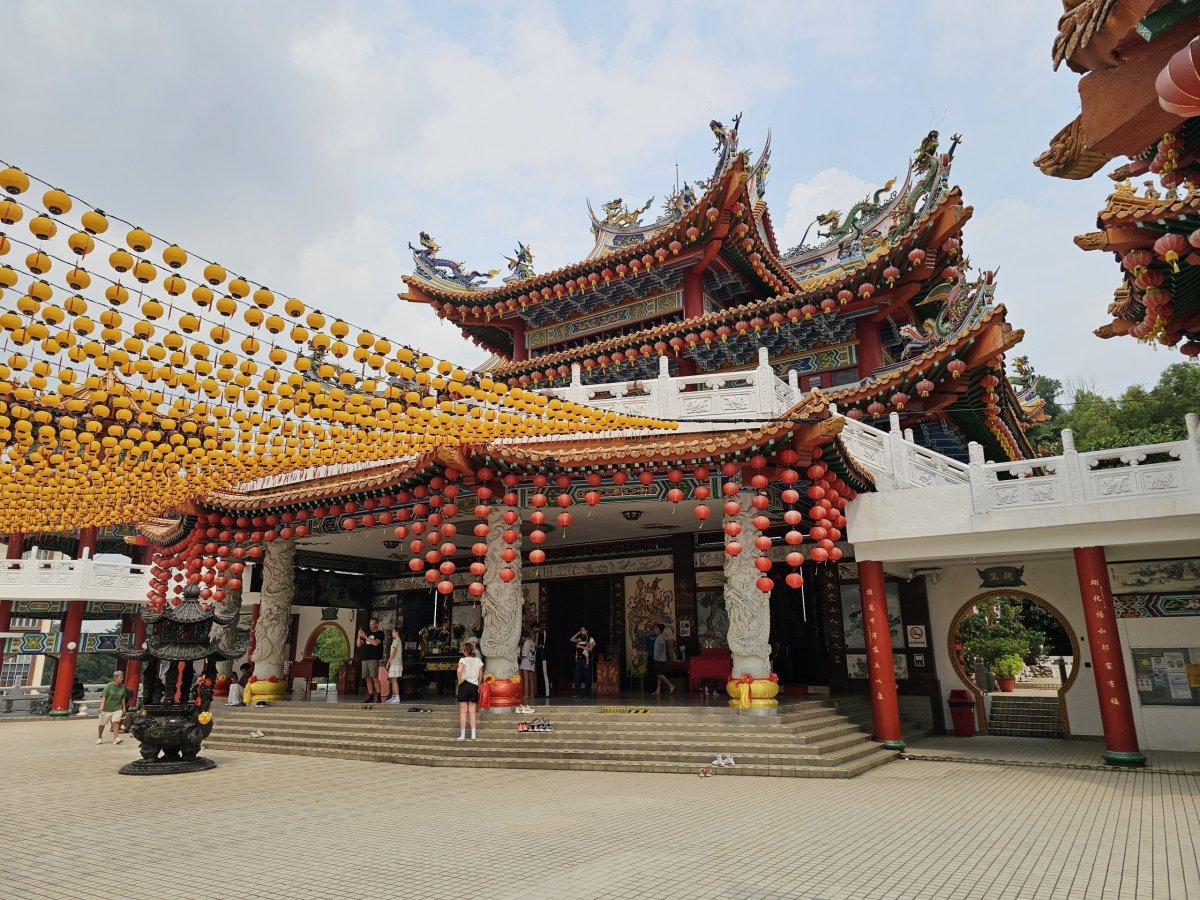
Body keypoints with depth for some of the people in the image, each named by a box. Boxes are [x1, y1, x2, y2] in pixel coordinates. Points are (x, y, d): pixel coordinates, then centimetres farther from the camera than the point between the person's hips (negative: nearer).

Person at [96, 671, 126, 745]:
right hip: (107, 708, -2)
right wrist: (102, 706, -26)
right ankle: (99, 738, 32)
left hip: (117, 708, 2)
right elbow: (103, 696, -16)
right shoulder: (109, 686, -13)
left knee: (116, 722, -14)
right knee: (102, 724, 11)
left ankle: (116, 738, -15)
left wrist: (123, 707, 12)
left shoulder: (122, 686, 0)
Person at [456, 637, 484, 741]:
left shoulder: (463, 660, -6)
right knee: (472, 712, 8)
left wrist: (460, 681, -12)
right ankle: (473, 735, 4)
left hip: (465, 685, -4)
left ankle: (462, 735, 2)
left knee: (463, 712, 2)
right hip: (474, 686, 4)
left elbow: (459, 671, -25)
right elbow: (480, 675, 9)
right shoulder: (478, 661, 7)